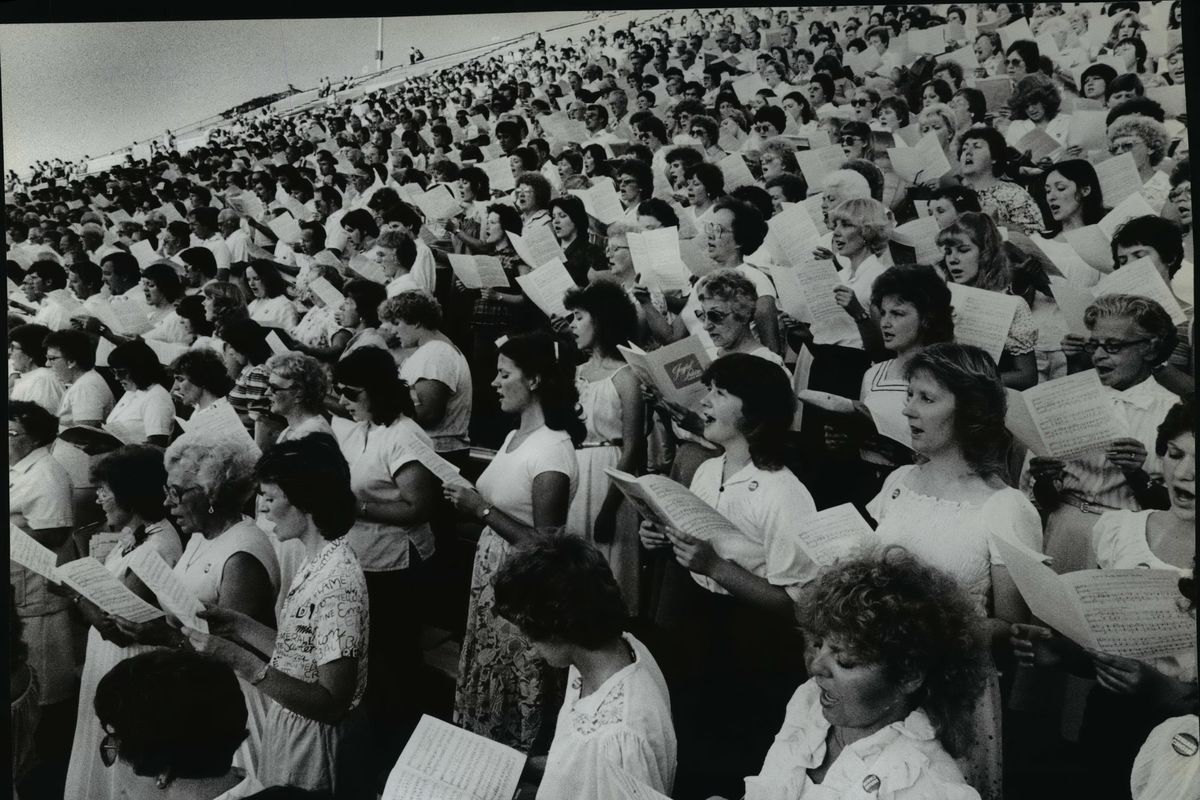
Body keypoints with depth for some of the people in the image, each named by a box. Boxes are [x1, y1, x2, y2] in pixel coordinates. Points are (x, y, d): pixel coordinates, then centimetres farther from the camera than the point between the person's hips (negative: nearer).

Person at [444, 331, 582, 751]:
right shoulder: (515, 437, 9)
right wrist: (469, 499, 0)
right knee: (483, 689, 17)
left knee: (511, 702, 4)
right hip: (490, 577, 9)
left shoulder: (553, 451, -20)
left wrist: (481, 509, -20)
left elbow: (545, 545, -22)